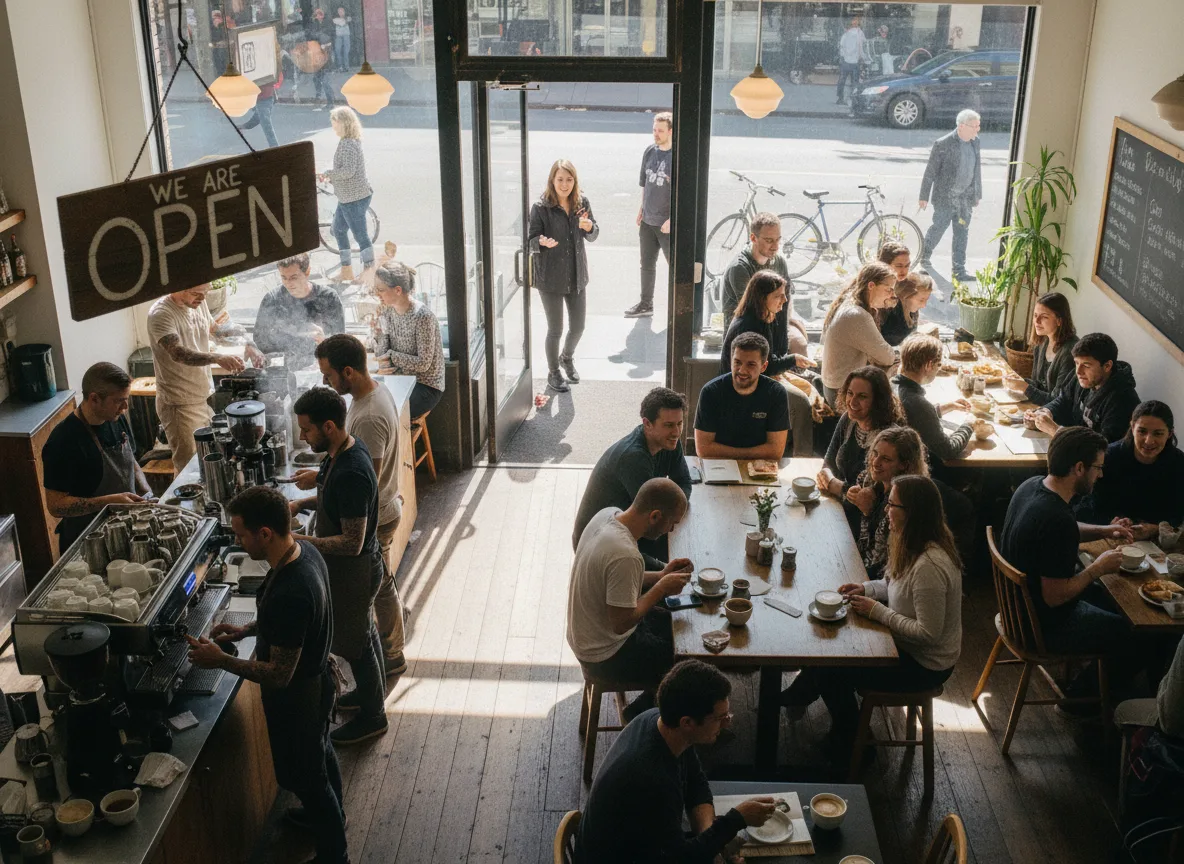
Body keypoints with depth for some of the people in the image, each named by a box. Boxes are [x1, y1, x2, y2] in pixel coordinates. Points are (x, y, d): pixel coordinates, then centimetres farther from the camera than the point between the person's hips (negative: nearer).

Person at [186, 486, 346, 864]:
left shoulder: (289, 593, -40)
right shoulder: (302, 549, -11)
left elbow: (278, 675, -30)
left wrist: (220, 660, -21)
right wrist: (246, 630, 3)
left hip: (298, 695, -9)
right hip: (317, 677, 9)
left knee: (304, 775, 15)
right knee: (319, 752, 31)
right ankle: (331, 813, 57)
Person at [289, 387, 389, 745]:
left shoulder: (351, 474, -35)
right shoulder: (344, 449, -5)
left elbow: (352, 543, -31)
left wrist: (297, 541, -28)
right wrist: (303, 503, -1)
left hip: (354, 570, -9)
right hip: (354, 567, 9)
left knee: (355, 642, 10)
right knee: (363, 631, 27)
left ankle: (372, 716, 30)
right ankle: (369, 691, 48)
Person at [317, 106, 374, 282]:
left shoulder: (348, 144, -20)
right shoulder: (349, 142, 12)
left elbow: (348, 170, -28)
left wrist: (327, 173, -18)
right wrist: (330, 177, 9)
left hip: (355, 198, -11)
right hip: (347, 197, 11)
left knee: (360, 235, -4)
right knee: (338, 230, 19)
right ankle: (346, 271, 26)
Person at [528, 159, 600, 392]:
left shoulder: (581, 202, -1)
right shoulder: (540, 207, -13)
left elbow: (593, 236, 7)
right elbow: (531, 240, -11)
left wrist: (589, 227, -16)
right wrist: (542, 242, -34)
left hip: (577, 276, 4)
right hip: (550, 277, -4)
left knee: (578, 327, 13)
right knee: (555, 329, 5)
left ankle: (567, 357, 45)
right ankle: (553, 373, 28)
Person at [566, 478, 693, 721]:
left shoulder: (608, 514, -8)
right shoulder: (626, 556, -35)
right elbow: (622, 623, -27)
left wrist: (660, 575, -1)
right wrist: (661, 588, -17)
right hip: (605, 656, -9)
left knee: (675, 626, 23)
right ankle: (639, 713, 20)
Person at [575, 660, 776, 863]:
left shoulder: (659, 718, -13)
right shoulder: (649, 779, -37)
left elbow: (697, 784, 4)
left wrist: (709, 835, -12)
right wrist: (737, 819, -21)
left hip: (636, 845, 7)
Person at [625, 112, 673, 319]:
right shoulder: (650, 151, 4)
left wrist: (672, 219, -19)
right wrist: (641, 209, 15)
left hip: (667, 224, -7)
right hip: (648, 221, 7)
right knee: (647, 264, 17)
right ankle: (646, 304, 30)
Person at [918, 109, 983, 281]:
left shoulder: (975, 142, 4)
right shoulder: (943, 144, -14)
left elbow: (977, 169, 13)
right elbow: (930, 172, -9)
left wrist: (977, 194, 16)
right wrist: (924, 197, -7)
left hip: (965, 198, 5)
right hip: (945, 197, -5)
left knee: (962, 234, 6)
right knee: (939, 227, 6)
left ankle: (959, 269, 11)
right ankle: (925, 254, 33)